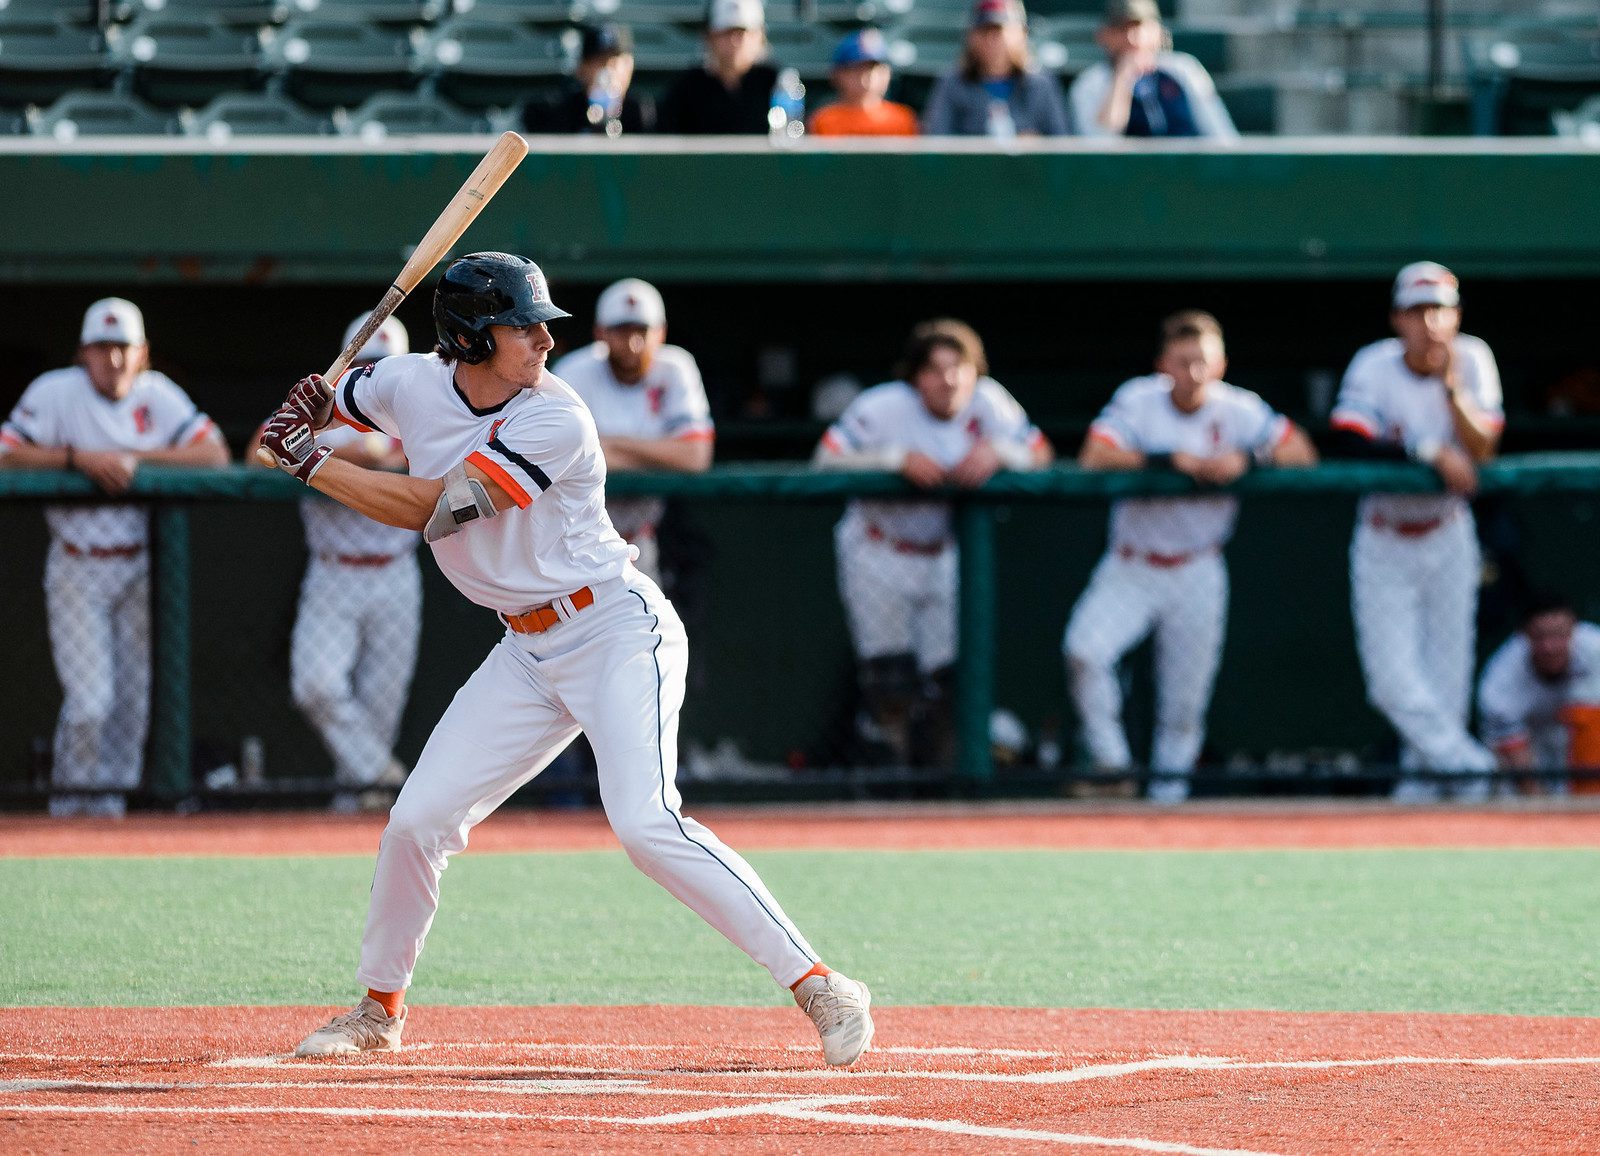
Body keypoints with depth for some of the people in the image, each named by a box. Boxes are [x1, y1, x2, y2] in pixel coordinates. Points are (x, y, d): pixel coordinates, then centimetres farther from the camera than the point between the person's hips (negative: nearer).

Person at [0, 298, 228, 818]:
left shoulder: (157, 395, 0)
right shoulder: (55, 392, -8)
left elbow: (214, 454, -7)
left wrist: (135, 457, -16)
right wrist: (81, 457, -25)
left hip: (139, 567, 3)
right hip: (78, 569, -3)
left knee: (133, 694, 6)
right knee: (90, 697, -10)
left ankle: (111, 792, 20)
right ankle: (71, 791, 11)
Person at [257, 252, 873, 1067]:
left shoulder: (557, 422, -22)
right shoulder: (410, 385, -2)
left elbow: (431, 508, -25)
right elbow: (321, 402, 18)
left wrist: (309, 464, -18)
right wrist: (308, 402, -6)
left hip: (618, 630, -7)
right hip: (528, 654, 7)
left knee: (645, 823, -24)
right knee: (417, 821, 4)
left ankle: (818, 988, -22)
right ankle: (380, 1010, 25)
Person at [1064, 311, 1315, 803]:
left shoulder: (1238, 410, -6)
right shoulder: (1138, 400, -11)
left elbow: (1301, 453, -9)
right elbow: (1094, 458, -23)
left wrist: (1245, 459, -26)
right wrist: (1170, 459, -30)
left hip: (1197, 574, 1)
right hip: (1130, 568, -1)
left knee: (1187, 695, 4)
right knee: (1085, 649, -23)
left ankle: (1170, 779, 24)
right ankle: (1109, 759, -8)